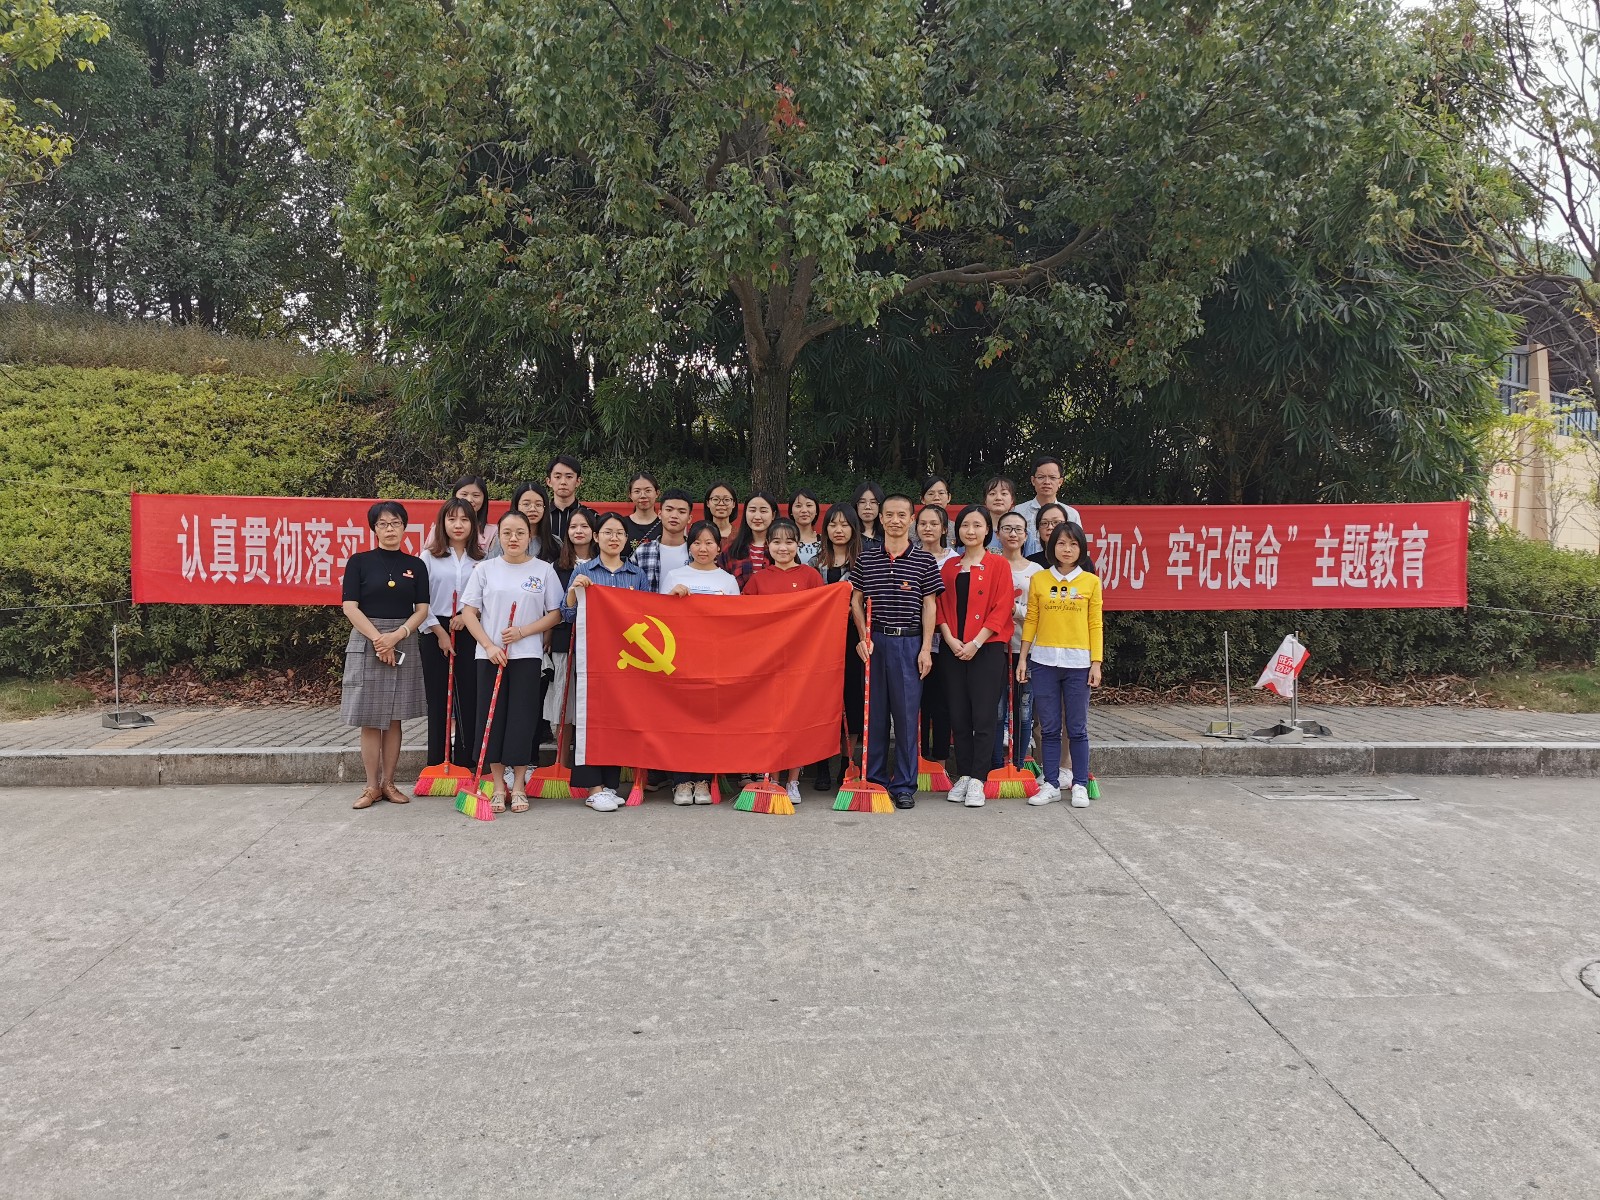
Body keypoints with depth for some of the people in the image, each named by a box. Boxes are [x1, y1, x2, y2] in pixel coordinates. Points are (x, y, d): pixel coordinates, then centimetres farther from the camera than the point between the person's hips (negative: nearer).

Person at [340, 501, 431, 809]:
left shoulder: (416, 565, 7)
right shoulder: (359, 561, 1)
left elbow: (422, 609, 3)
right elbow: (350, 607, -5)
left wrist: (396, 635, -13)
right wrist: (378, 639, -14)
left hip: (404, 642, 2)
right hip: (366, 642, -2)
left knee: (393, 719, 5)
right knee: (370, 720, 0)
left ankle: (389, 783, 13)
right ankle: (372, 786, 7)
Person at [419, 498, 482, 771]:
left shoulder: (480, 560, 6)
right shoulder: (429, 557, 2)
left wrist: (468, 615, -14)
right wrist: (439, 632, -7)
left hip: (469, 634, 1)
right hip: (435, 633, -1)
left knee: (468, 698, 1)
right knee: (437, 700, 3)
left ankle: (465, 763, 9)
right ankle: (436, 764, 10)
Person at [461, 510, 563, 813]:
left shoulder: (544, 570, 3)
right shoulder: (485, 569, 5)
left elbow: (556, 614, 2)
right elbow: (470, 612, 3)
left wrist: (523, 632, -11)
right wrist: (489, 646, -9)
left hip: (528, 655, -1)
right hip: (490, 655, 1)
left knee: (522, 719, 0)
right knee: (493, 718, 3)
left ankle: (519, 787, 11)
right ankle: (498, 787, 13)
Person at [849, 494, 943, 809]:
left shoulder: (924, 560, 2)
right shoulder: (866, 557, 6)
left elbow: (928, 606, 2)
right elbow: (856, 601, 8)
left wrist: (926, 648, -3)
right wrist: (863, 637, -4)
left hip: (909, 643, -1)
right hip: (874, 641, 2)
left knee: (906, 713, 0)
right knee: (874, 712, 6)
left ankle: (904, 785, 9)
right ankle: (874, 779, 17)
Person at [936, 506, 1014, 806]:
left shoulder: (999, 565, 0)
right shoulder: (949, 567, 13)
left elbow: (1002, 609, -7)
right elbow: (941, 606, 9)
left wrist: (976, 643, -14)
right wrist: (950, 639, -7)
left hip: (987, 649, -4)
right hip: (954, 650, 4)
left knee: (983, 717, -5)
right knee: (958, 716, 7)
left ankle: (977, 780, 0)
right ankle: (963, 776, 16)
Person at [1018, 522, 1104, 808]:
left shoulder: (1091, 582, 3)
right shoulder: (1038, 580, 6)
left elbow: (1096, 625, 3)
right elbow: (1030, 621, 7)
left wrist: (1096, 663, -2)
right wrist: (1023, 658, 4)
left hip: (1078, 662, -1)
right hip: (1044, 661, 1)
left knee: (1077, 728, 4)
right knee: (1049, 728, 6)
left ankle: (1079, 785, 13)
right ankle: (1051, 784, 14)